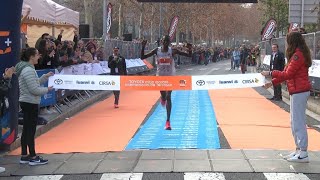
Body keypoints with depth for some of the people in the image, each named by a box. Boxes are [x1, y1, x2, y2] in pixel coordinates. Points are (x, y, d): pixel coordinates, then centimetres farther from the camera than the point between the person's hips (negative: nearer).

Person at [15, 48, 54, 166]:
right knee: (31, 130, -3)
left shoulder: (25, 68, 12)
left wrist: (45, 77, 12)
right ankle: (33, 158, 4)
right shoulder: (29, 70, -20)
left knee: (26, 130, 14)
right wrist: (47, 90, -9)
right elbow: (34, 89, -22)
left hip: (25, 102, 10)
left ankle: (24, 156, 21)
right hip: (30, 103, -10)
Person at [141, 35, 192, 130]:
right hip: (160, 76, 2)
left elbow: (189, 55, -7)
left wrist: (190, 50, -28)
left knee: (168, 97, -11)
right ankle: (163, 98, 55)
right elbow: (142, 57, -3)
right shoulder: (157, 51, -3)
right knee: (163, 97, 12)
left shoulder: (172, 51, -7)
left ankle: (168, 121, -10)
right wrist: (143, 47, -17)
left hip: (170, 76, -2)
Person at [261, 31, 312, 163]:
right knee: (295, 122, 15)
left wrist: (271, 73, -7)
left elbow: (287, 74, -17)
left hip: (299, 91, -10)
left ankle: (303, 153, -3)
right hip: (297, 91, 10)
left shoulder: (298, 55, -16)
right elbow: (287, 72, 18)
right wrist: (272, 83, 15)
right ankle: (298, 150, 23)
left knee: (298, 122, -7)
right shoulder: (298, 54, 16)